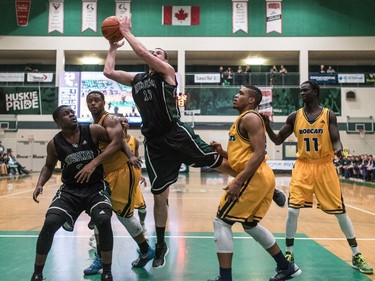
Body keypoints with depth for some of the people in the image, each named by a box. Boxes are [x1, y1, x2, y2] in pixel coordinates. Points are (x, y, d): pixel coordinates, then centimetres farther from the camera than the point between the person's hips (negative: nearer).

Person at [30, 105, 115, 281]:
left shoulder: (92, 131, -8)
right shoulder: (54, 144, -1)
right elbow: (49, 166, 17)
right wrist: (40, 184, 0)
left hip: (95, 187, -2)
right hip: (69, 190, 2)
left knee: (104, 220, -27)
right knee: (49, 223, -15)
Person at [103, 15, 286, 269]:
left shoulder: (167, 71, 4)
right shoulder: (135, 79, 20)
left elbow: (141, 52, -7)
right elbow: (108, 72, 20)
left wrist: (126, 32, 5)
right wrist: (113, 48, 25)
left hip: (177, 133, -4)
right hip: (154, 142, 4)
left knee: (219, 163, -8)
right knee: (159, 196, 8)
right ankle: (161, 245, 24)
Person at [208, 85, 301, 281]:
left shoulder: (250, 117, -10)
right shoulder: (243, 119, 21)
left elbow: (259, 153, -21)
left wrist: (238, 182, -25)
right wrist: (222, 152, 7)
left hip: (254, 178, -11)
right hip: (259, 178, 11)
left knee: (221, 222, -7)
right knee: (250, 224, 22)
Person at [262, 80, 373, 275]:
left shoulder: (329, 115, -2)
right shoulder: (294, 117, 3)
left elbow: (336, 140, -7)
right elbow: (278, 140, 5)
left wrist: (338, 149, -30)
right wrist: (267, 127, -13)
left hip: (324, 166, -1)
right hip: (303, 166, 1)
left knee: (340, 211, 4)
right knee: (292, 211, -8)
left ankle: (356, 256, 20)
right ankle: (289, 254, 9)